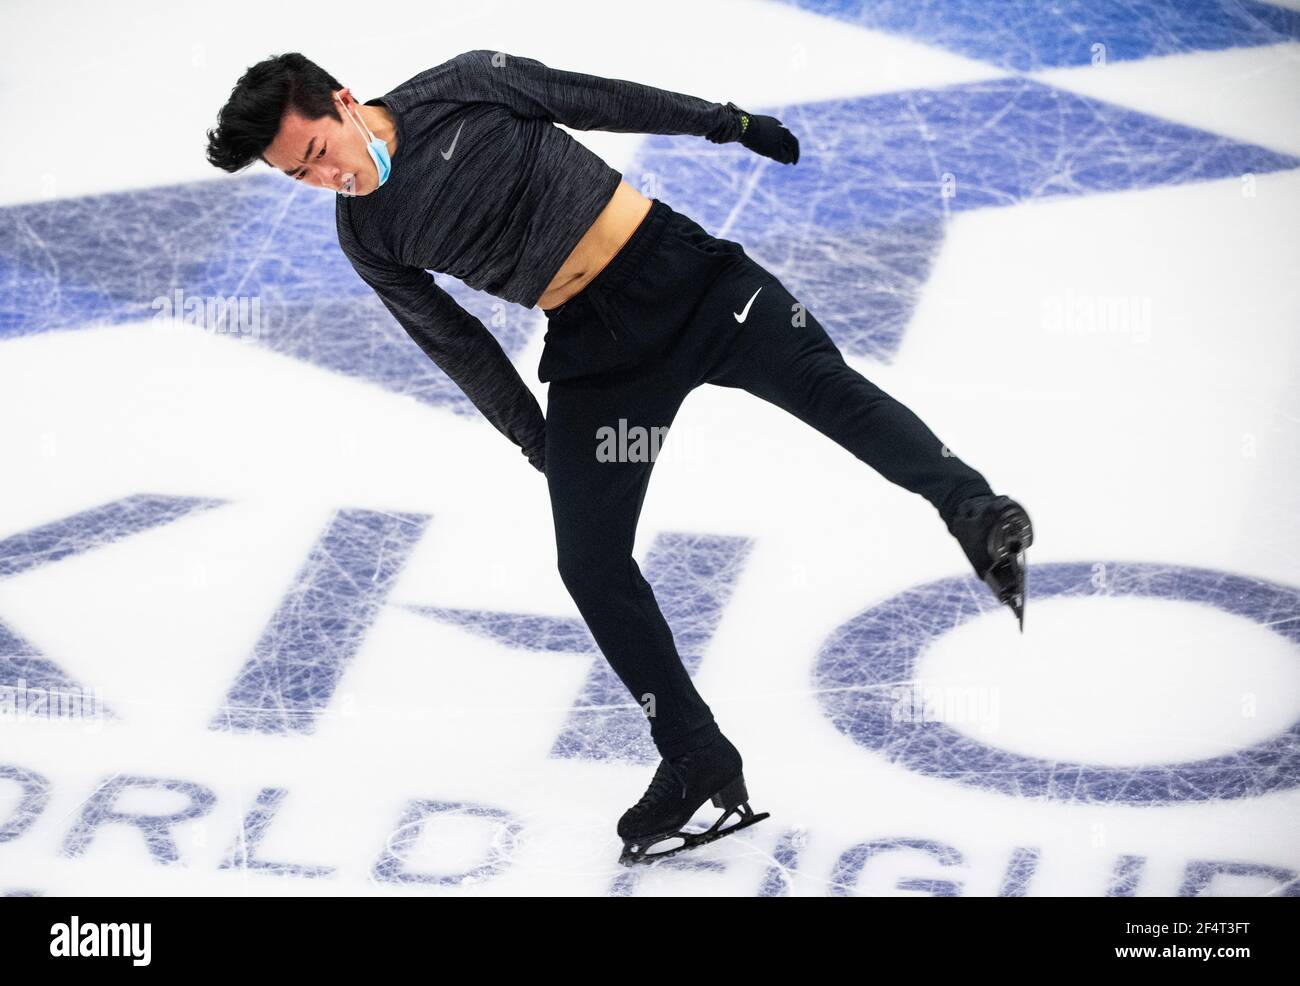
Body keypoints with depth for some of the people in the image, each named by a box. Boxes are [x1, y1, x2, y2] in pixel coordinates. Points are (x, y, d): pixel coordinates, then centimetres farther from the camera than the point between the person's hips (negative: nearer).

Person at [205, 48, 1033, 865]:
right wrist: (533, 435, 17)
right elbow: (453, 340, 13)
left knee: (823, 382, -22)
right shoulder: (367, 236, 4)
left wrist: (727, 123, 8)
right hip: (592, 352, 3)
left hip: (682, 269, -3)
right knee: (590, 561, -3)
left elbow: (600, 101, 4)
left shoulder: (462, 86, -4)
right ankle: (700, 761, 4)